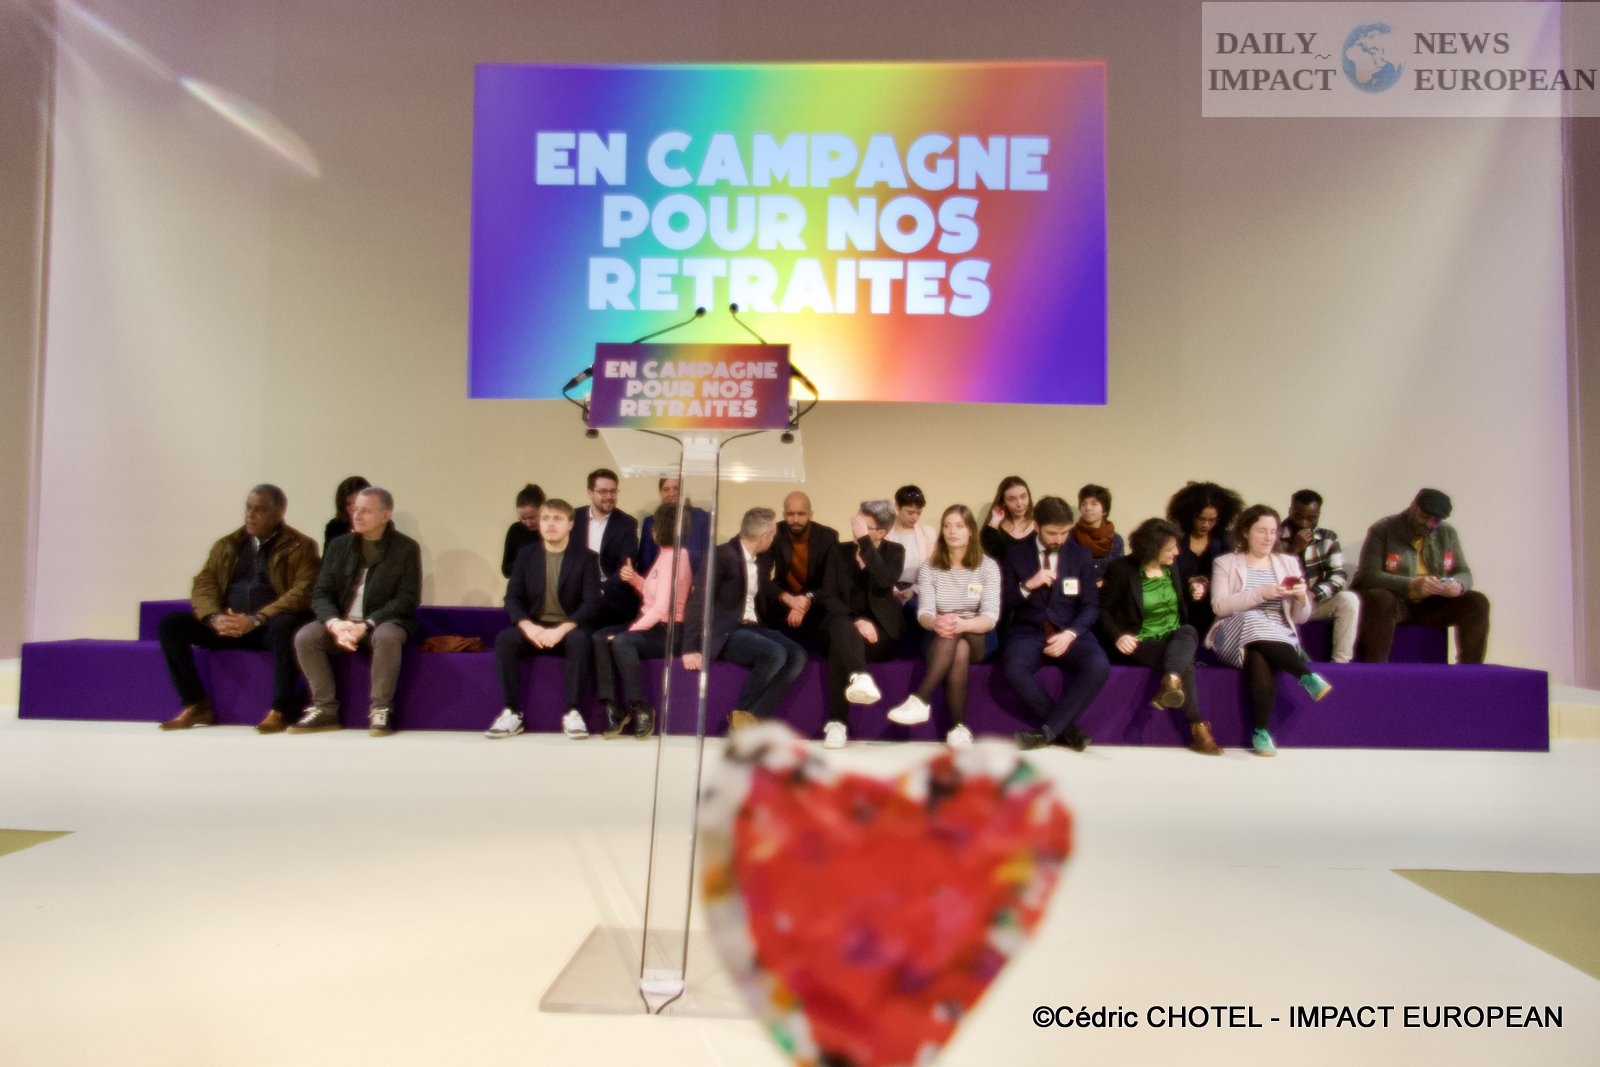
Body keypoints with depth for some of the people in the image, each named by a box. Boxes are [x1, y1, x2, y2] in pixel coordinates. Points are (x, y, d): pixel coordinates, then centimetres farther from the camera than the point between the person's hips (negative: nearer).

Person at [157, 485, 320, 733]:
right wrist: (214, 617, -13)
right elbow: (203, 584, 9)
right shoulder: (227, 545, 17)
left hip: (270, 625, -5)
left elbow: (303, 592, -12)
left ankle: (279, 710, -29)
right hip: (227, 624, 6)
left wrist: (256, 620, -23)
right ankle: (197, 705, -9)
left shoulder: (300, 546, 0)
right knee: (170, 624, -12)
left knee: (285, 626, -38)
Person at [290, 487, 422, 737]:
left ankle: (380, 710, -24)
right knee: (305, 637, -22)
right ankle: (325, 709, -13)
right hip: (342, 623, 4)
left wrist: (367, 625, -22)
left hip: (384, 623, -4)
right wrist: (335, 623, -18)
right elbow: (321, 594, 4)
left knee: (386, 637, -37)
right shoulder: (339, 545, 8)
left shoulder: (406, 548, -4)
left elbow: (407, 599, -11)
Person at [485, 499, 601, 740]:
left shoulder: (586, 557, -1)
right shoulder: (526, 555, 7)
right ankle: (512, 713, -19)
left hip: (568, 629, -2)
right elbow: (512, 597, 1)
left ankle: (572, 713, -26)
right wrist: (528, 626, -20)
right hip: (534, 629, 3)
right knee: (505, 639, -27)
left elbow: (592, 602, -10)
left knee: (580, 640, -35)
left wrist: (562, 629, -25)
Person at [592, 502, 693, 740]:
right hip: (653, 625, 9)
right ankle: (613, 708, -17)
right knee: (599, 638, -14)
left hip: (668, 631, -9)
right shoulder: (667, 554, 14)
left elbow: (662, 607, -22)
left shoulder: (673, 558, -15)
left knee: (621, 641, -34)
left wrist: (633, 629, -18)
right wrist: (634, 578, 3)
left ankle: (641, 709, -22)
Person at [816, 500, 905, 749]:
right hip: (845, 625, 2)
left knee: (839, 646, -35)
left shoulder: (894, 552, 4)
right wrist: (855, 620, -20)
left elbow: (885, 582, -19)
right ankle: (860, 677, -62)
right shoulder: (839, 551, 8)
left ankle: (837, 722, -43)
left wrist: (864, 541, -20)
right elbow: (828, 596, -2)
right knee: (842, 628, -37)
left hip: (879, 631, -1)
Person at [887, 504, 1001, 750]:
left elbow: (991, 617, -15)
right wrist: (935, 623, -37)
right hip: (940, 642, 1)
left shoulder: (988, 566, -4)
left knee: (955, 637, -36)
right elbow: (924, 613, -10)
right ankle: (959, 727, -40)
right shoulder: (930, 567, 1)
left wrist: (961, 624, -38)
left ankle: (920, 700, -45)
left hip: (979, 640, -1)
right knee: (959, 651, -36)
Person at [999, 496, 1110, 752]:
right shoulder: (1016, 554, 6)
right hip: (1028, 632, -1)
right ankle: (1066, 728, -14)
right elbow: (1005, 604, 4)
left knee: (1099, 667, -31)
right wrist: (1029, 585, -15)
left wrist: (1070, 634, -14)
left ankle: (1048, 730, -19)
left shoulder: (1081, 555, 8)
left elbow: (1090, 605, 4)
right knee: (1013, 669, -34)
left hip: (1070, 632, 1)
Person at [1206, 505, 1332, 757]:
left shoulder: (1289, 563, 17)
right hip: (1237, 636, -1)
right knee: (1253, 620, -37)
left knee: (1260, 658, -36)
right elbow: (1219, 606, -7)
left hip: (1280, 639, 1)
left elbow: (1300, 617, 14)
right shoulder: (1225, 563, 10)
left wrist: (1301, 598, -9)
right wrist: (1261, 593, -18)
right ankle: (1308, 677, -36)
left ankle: (1261, 731, -34)